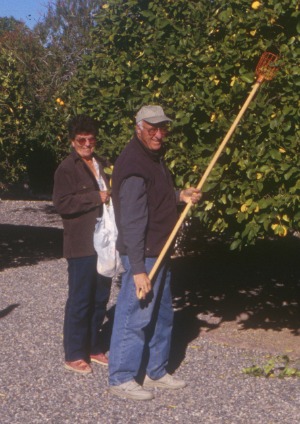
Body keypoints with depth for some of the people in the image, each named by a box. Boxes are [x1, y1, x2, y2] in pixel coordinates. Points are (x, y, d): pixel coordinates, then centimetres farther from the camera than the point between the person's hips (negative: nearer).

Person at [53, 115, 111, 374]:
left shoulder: (103, 165, 15)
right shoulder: (67, 169, -7)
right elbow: (62, 203, -17)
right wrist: (96, 197, -17)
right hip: (82, 245, -7)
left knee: (100, 298, 13)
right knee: (80, 299, -1)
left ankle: (93, 347, 27)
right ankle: (74, 355, 10)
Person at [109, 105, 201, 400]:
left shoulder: (154, 157, 10)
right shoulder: (134, 165, -22)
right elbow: (132, 222, -25)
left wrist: (180, 196, 7)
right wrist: (137, 270, -27)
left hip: (158, 253, 10)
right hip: (142, 255, -10)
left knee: (162, 315, 19)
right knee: (135, 315, -1)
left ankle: (156, 372, 33)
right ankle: (121, 379, 13)